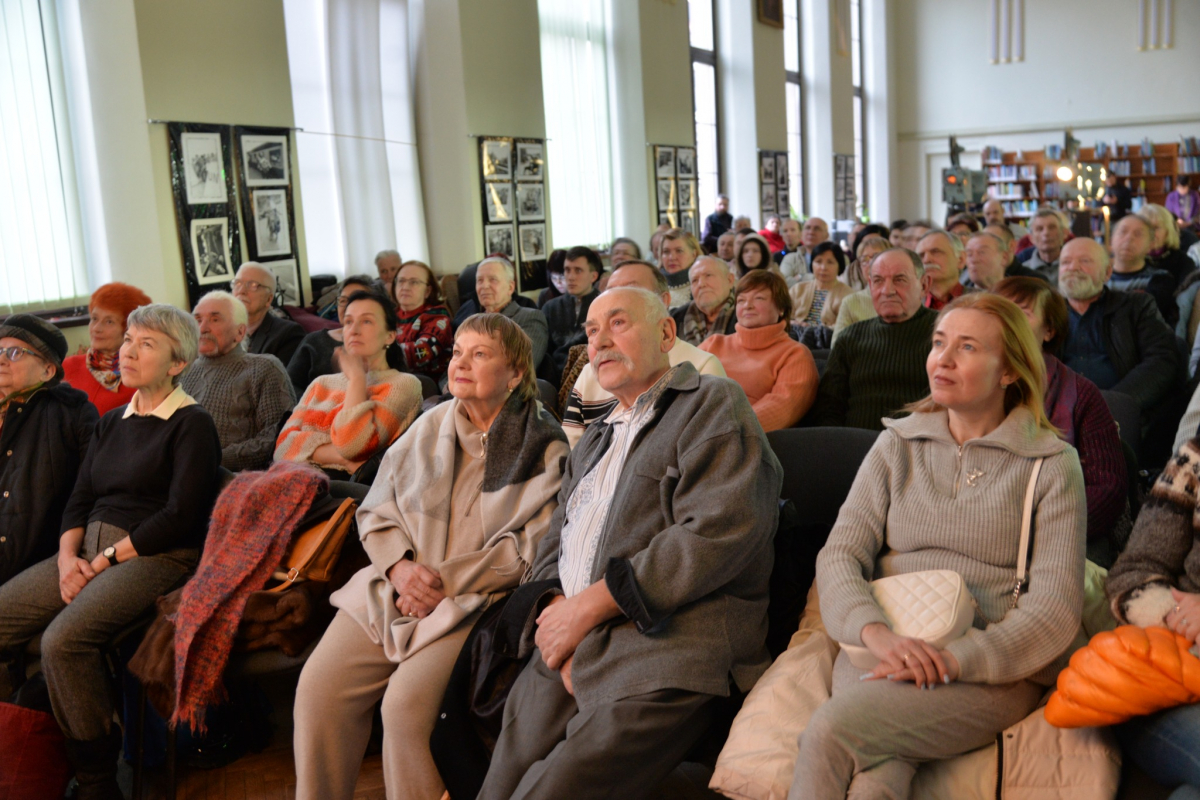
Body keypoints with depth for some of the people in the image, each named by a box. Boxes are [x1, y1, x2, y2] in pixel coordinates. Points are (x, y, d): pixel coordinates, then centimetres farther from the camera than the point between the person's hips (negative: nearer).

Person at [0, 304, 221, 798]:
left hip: (158, 555, -8)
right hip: (91, 550, 8)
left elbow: (179, 517, -13)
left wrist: (105, 561, -13)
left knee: (64, 639, -28)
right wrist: (68, 557, -4)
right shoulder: (112, 423, 18)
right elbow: (79, 498, 15)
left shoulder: (192, 425, -5)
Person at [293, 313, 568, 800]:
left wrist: (445, 579, -14)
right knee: (318, 686, -12)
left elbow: (532, 546, -10)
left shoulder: (547, 449, -2)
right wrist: (400, 566, -6)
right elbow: (376, 510, 14)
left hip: (475, 601, -4)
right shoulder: (429, 427, 12)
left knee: (407, 703, -25)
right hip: (393, 588, 5)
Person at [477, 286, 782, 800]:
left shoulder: (714, 405, 2)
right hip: (568, 645, 7)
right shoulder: (594, 439, 27)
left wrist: (589, 605, -12)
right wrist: (551, 608, -3)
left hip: (665, 645, -6)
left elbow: (718, 534, -13)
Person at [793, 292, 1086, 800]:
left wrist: (956, 659, -18)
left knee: (831, 730, -29)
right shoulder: (897, 444, 13)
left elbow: (1055, 605, -3)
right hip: (882, 652, 2)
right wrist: (877, 633, -17)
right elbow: (839, 554, 4)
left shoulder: (1051, 463, 5)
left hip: (992, 669, -2)